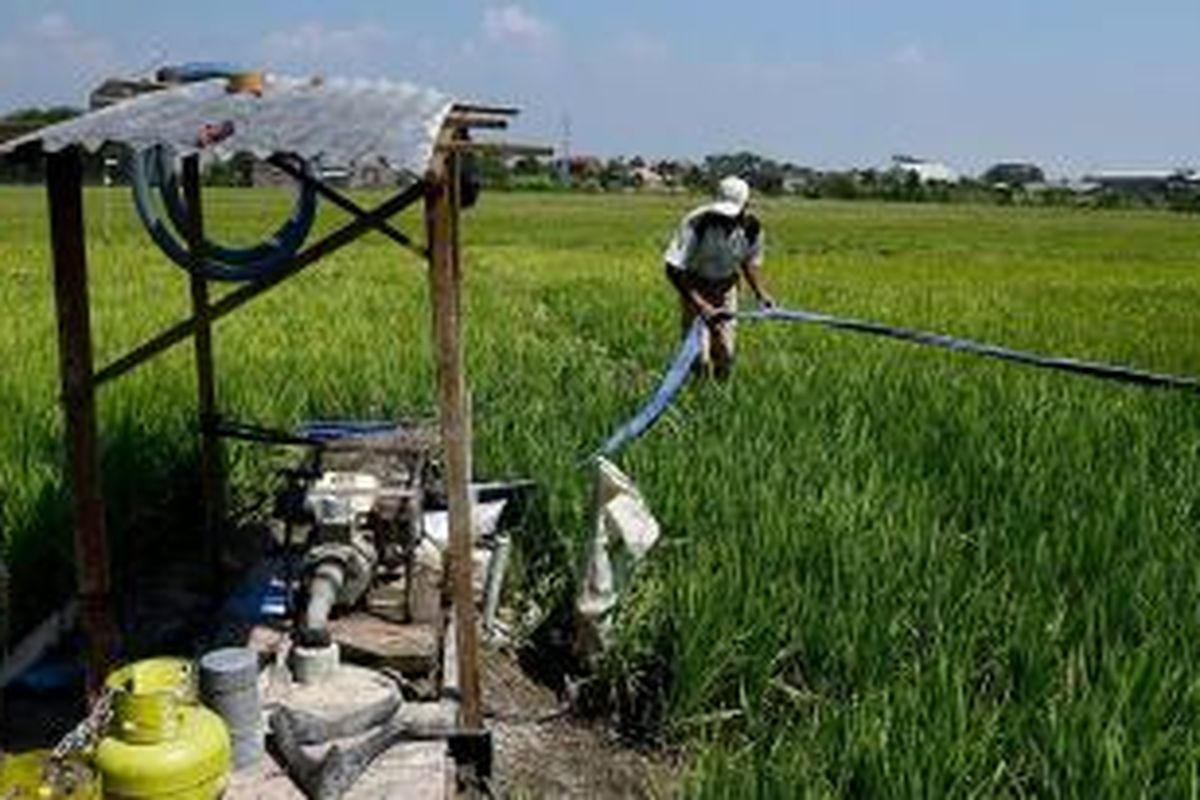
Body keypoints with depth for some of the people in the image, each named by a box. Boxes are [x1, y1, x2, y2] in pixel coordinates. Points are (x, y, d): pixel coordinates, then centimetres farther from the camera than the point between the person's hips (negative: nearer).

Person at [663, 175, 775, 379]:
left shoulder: (752, 227, -15)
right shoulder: (696, 224, -30)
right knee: (699, 356, -12)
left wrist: (760, 292, -6)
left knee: (725, 353, 3)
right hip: (695, 288, -3)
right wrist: (702, 306, -36)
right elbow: (673, 270, -30)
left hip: (726, 288, 4)